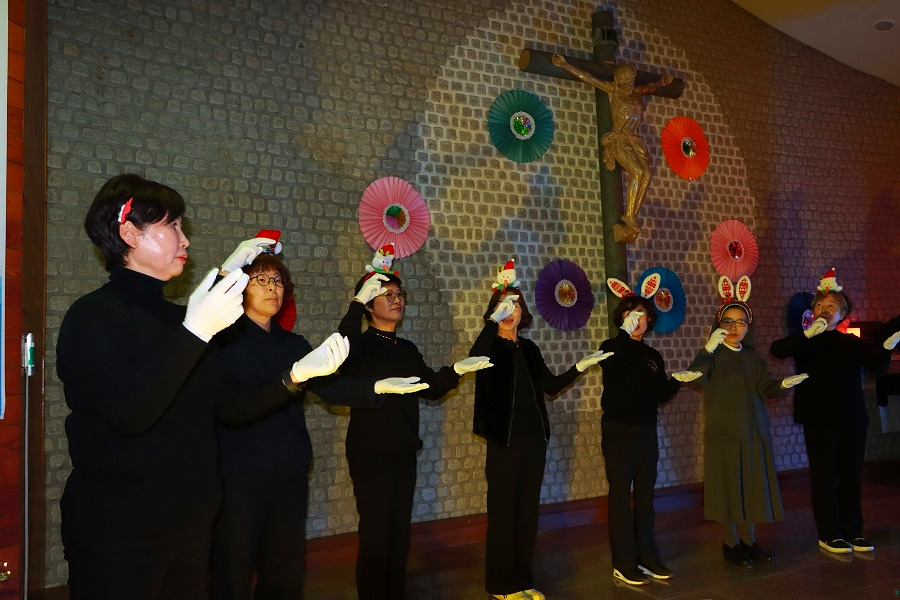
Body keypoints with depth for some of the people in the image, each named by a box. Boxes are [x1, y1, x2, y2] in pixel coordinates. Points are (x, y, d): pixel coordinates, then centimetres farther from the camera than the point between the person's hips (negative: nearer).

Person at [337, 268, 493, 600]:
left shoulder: (408, 349, 13)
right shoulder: (360, 344, -9)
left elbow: (431, 387, 17)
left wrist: (456, 370, 1)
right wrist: (357, 303, -35)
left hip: (405, 453, 7)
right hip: (370, 454, -7)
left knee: (400, 533, 13)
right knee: (375, 535, -4)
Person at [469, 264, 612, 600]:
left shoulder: (529, 348, 12)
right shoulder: (490, 346, -6)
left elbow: (551, 386, 17)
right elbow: (475, 358, -31)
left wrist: (580, 367, 8)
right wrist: (494, 320, -39)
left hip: (535, 438, 6)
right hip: (505, 440, -6)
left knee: (528, 510, 10)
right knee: (503, 511, -1)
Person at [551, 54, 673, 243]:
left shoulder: (637, 92, 16)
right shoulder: (612, 90, 3)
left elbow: (650, 87, 0)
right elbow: (586, 77, -2)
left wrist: (662, 82, -22)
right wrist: (564, 65, -8)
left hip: (635, 141, 5)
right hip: (619, 140, -5)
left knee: (647, 173, -14)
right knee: (637, 172, -22)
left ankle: (632, 217, -15)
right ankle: (629, 216, -17)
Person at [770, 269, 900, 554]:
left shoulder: (852, 343, 9)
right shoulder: (804, 341, 1)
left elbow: (876, 366, -3)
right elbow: (777, 350, -17)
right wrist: (809, 334, -29)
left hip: (852, 418, 3)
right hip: (820, 420, -3)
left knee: (852, 475, 7)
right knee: (824, 476, 0)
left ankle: (852, 532, 17)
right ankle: (829, 535, 7)